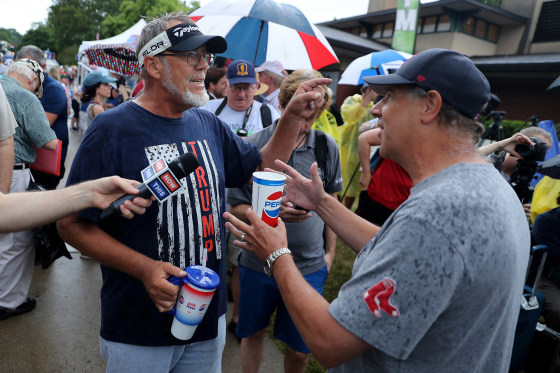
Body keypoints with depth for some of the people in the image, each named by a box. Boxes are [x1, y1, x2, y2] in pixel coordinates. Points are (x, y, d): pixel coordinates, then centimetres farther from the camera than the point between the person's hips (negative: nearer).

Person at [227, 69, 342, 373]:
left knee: (300, 349, 13)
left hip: (309, 265, 1)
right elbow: (236, 208, -8)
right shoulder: (254, 146, -10)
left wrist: (330, 251, 9)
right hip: (258, 261, 0)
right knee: (253, 333, 21)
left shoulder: (327, 147, -3)